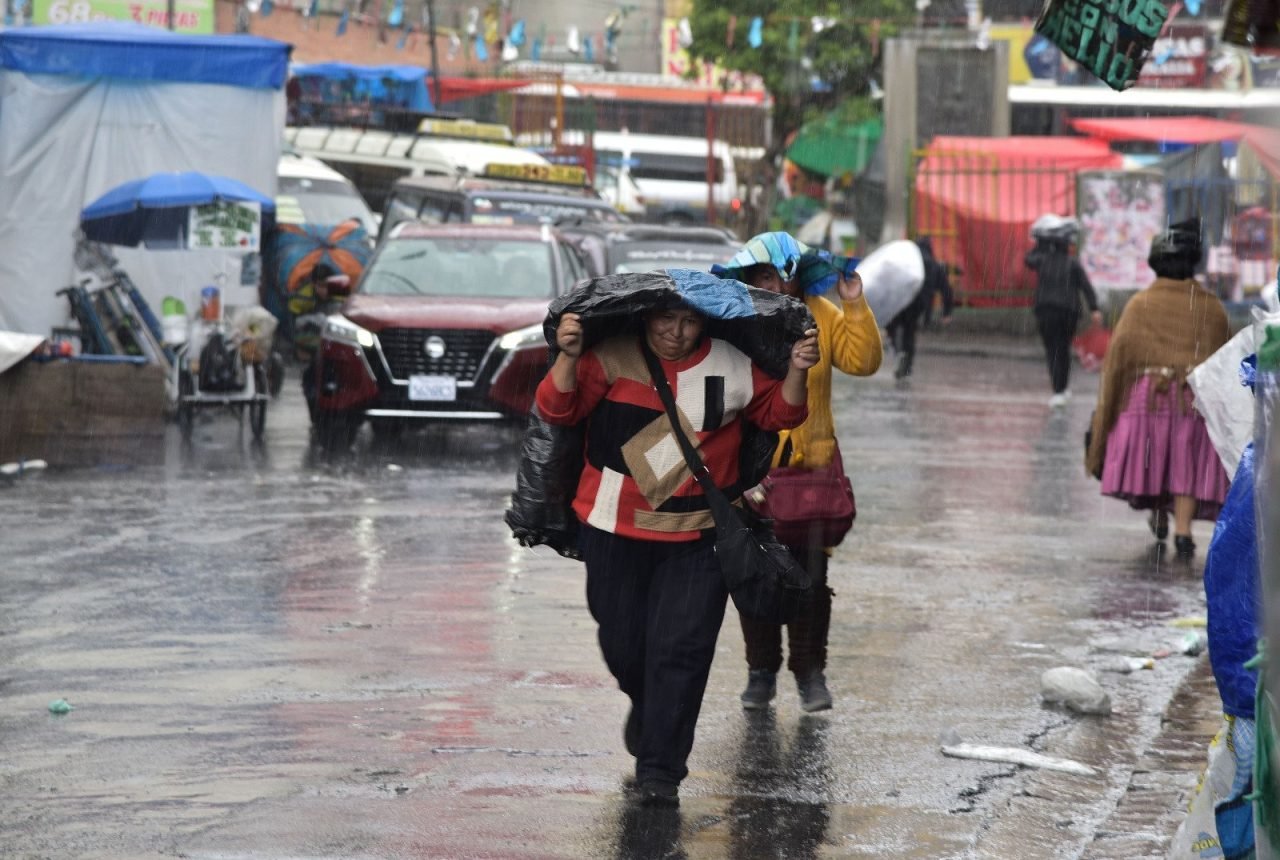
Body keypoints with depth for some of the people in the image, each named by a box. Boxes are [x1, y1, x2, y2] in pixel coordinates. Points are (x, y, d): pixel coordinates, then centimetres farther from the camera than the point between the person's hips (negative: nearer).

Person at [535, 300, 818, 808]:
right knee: (622, 642, 13)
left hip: (696, 538, 0)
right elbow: (558, 410, -12)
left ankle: (660, 771, -1)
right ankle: (645, 707, 47)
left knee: (680, 649, -8)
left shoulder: (732, 367, -1)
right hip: (615, 531, 0)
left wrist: (796, 372, -9)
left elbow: (779, 414, 9)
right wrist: (568, 358, -28)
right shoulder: (613, 357, -7)